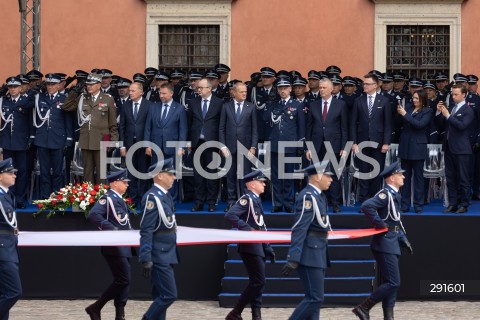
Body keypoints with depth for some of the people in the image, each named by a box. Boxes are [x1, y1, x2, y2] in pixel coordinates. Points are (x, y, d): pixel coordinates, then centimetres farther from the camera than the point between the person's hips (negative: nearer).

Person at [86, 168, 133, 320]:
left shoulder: (119, 199, 18)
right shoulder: (107, 198, -12)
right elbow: (93, 215, -26)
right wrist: (111, 229, -30)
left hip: (123, 247, 10)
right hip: (114, 248, -10)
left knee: (124, 281, 8)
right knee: (123, 280, -11)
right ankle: (95, 308, -3)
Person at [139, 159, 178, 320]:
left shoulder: (165, 196, 13)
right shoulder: (152, 197, -15)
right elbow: (146, 231, -19)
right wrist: (146, 259, -23)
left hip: (166, 255, 9)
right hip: (159, 257, -9)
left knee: (161, 296, 11)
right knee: (169, 295, -10)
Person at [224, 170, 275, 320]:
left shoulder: (257, 200, 17)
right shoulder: (246, 199, -11)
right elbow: (230, 215, -25)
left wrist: (268, 248, 17)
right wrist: (247, 229, -26)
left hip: (258, 247, 9)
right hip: (250, 247, -9)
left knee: (256, 282, 9)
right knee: (258, 282, -10)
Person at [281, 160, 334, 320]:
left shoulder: (319, 196, 14)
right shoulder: (308, 197, -16)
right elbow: (299, 229, -22)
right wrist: (293, 259, -27)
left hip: (318, 253, 10)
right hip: (310, 254, -10)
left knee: (314, 298, 9)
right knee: (315, 298, -11)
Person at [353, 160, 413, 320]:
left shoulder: (394, 195, 15)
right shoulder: (386, 194, -15)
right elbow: (366, 206, -30)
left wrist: (403, 239, 17)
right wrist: (379, 223, -22)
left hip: (392, 244, 10)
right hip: (385, 245, -10)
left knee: (391, 283, 9)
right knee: (393, 283, -11)